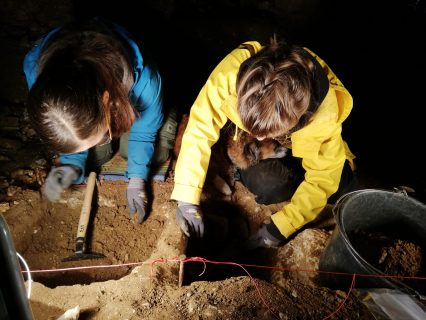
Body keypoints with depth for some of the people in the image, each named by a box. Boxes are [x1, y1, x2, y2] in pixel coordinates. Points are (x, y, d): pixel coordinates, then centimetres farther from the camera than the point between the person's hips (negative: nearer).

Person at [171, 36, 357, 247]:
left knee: (341, 180, -18)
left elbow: (323, 177, -28)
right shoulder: (231, 72, -41)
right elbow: (200, 129, -34)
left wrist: (281, 226, -33)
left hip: (302, 141, 0)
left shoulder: (325, 113, -39)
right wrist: (186, 198, -36)